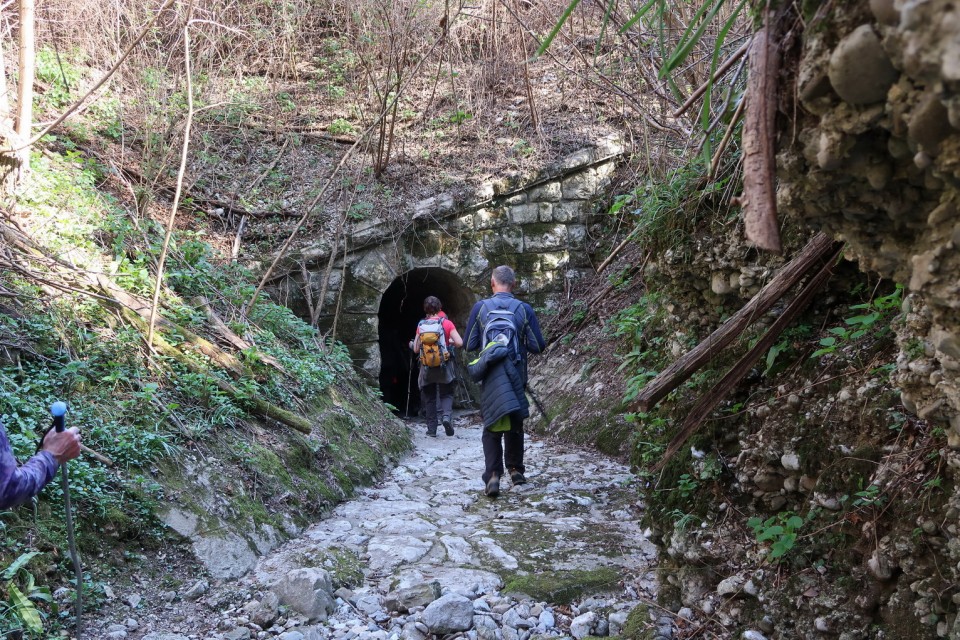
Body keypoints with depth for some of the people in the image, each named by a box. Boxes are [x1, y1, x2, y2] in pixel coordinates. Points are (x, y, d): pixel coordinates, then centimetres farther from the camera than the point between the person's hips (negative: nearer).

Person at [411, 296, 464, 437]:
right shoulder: (447, 323, -4)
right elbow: (459, 342, -12)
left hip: (427, 366, 1)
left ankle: (431, 429, 12)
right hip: (444, 365, -1)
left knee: (429, 397, 13)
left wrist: (412, 344, 21)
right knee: (446, 394, 12)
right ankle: (446, 415, -17)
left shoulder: (421, 325, -1)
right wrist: (450, 341, 8)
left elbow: (416, 349, 0)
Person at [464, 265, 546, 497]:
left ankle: (493, 475, -9)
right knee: (515, 424, 19)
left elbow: (469, 345, 1)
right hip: (517, 377, 1)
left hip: (489, 377, -1)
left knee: (491, 428, 5)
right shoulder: (524, 309, -4)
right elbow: (538, 346, -3)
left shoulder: (480, 308, -4)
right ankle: (515, 469, 27)